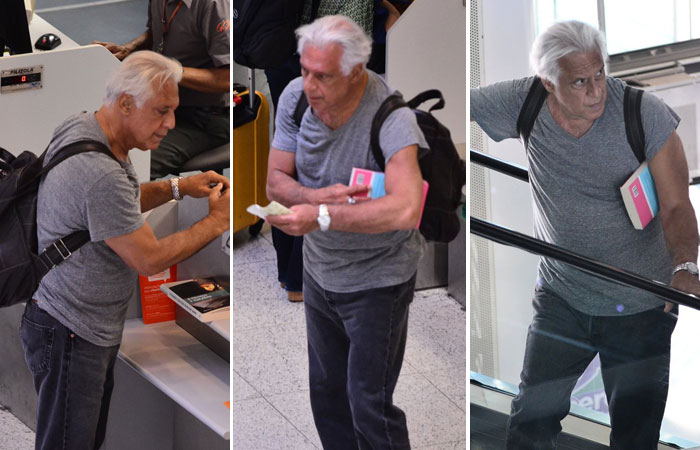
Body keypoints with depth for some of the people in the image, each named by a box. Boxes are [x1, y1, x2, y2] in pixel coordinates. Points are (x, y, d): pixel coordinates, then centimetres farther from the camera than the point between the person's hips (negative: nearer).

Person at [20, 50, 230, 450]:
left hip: (96, 329, 10)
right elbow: (150, 259, -21)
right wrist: (217, 222, -11)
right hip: (70, 337, -10)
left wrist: (179, 188, 6)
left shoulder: (80, 127, 3)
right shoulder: (100, 173, -30)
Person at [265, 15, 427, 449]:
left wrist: (320, 215, -41)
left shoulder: (390, 117, -30)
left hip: (377, 279, -6)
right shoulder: (296, 96, -12)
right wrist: (317, 195, -28)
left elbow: (405, 210, -44)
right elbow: (275, 182, -6)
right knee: (327, 395, 21)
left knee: (369, 406, -1)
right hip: (319, 271, 6)